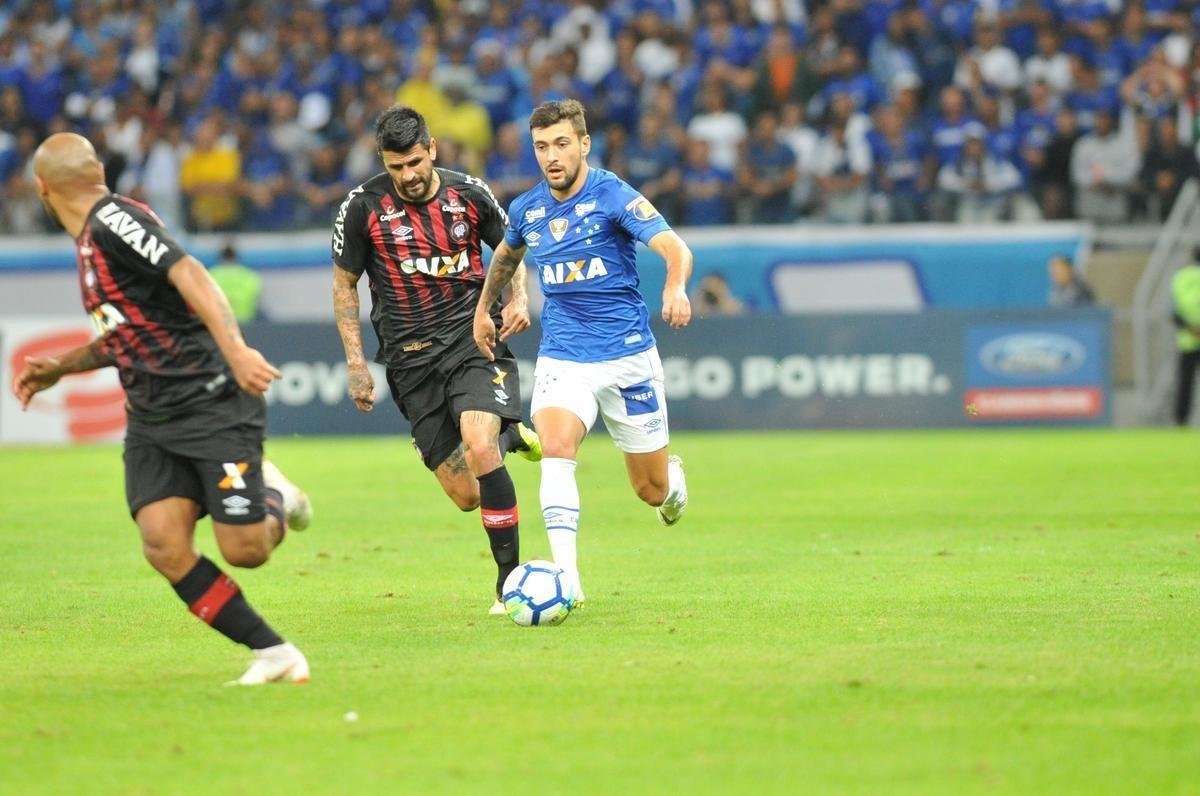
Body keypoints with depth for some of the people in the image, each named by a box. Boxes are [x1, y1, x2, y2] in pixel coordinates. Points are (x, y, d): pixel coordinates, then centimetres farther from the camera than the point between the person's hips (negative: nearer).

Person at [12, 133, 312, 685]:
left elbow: (189, 275, -26)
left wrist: (234, 349, -39)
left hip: (211, 402, -8)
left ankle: (274, 500, 23)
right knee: (164, 545, -12)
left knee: (244, 551, -12)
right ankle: (274, 654, -5)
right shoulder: (90, 241, 17)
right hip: (151, 421, 8)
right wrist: (59, 368, 25)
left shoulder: (113, 220, -12)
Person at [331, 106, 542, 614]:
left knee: (479, 447, -28)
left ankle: (510, 577, -16)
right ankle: (508, 435, 34)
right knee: (467, 496, -2)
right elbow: (344, 285, 9)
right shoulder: (363, 207, -3)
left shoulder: (469, 194, 0)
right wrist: (355, 363, 3)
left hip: (474, 339, -1)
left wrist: (518, 297, -1)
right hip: (411, 360, 1)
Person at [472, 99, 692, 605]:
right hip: (562, 358, 2)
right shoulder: (527, 209, 3)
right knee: (556, 449, -27)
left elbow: (674, 249, -25)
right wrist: (484, 307, 29)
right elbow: (507, 254, 27)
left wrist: (676, 288, -45)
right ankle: (566, 578, -33)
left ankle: (674, 476, 46)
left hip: (627, 356, -2)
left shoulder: (613, 197, -12)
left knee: (653, 490, 7)